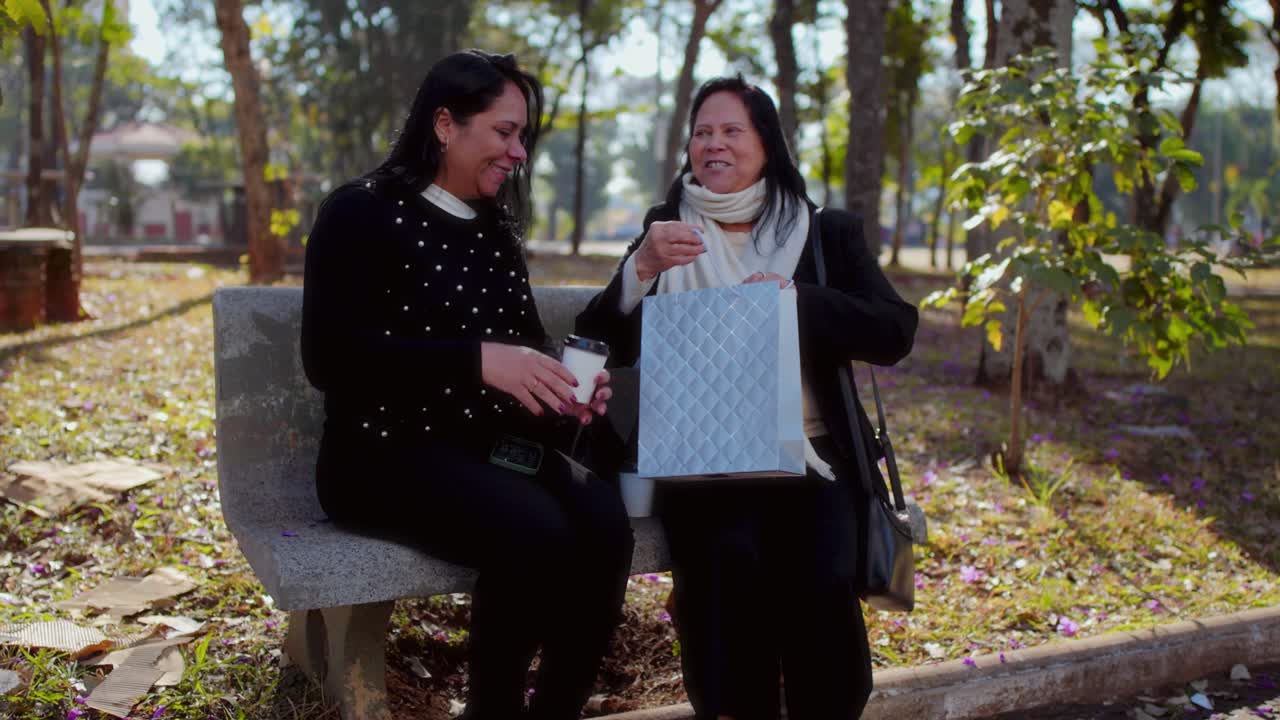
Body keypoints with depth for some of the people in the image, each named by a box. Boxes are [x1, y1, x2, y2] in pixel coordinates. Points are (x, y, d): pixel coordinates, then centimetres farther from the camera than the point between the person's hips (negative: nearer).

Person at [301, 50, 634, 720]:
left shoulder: (496, 233, 15)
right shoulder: (361, 213, -5)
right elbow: (329, 357, -17)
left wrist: (567, 385, -1)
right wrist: (478, 359, -25)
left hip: (492, 446, 6)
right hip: (386, 452, -6)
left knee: (604, 526, -24)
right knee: (535, 532, -32)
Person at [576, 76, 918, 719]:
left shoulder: (828, 234, 12)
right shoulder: (669, 232, 13)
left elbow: (895, 334, -1)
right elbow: (603, 345, 2)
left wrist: (797, 299, -15)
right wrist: (642, 268, -16)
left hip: (814, 455, 0)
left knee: (821, 579, -27)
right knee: (729, 560, -30)